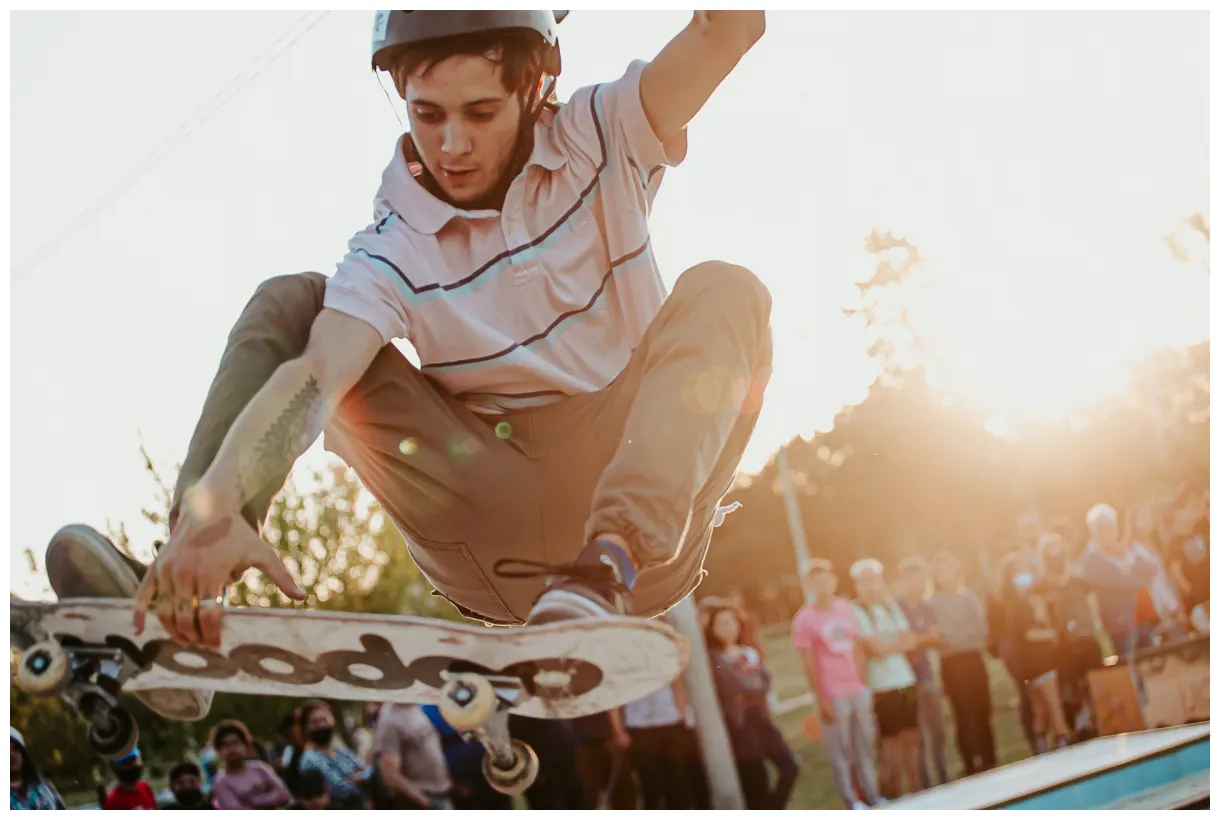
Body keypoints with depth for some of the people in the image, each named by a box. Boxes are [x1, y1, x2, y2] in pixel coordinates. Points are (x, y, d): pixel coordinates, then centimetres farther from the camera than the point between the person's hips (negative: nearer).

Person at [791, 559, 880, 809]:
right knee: (840, 751, 0)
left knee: (865, 744, 12)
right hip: (833, 694, -6)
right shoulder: (805, 619, -9)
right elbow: (809, 665, -9)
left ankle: (871, 797, 22)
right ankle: (851, 803, 6)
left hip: (858, 689, 6)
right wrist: (821, 700, -11)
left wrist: (865, 685, 12)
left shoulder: (846, 608, 8)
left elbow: (856, 650, 14)